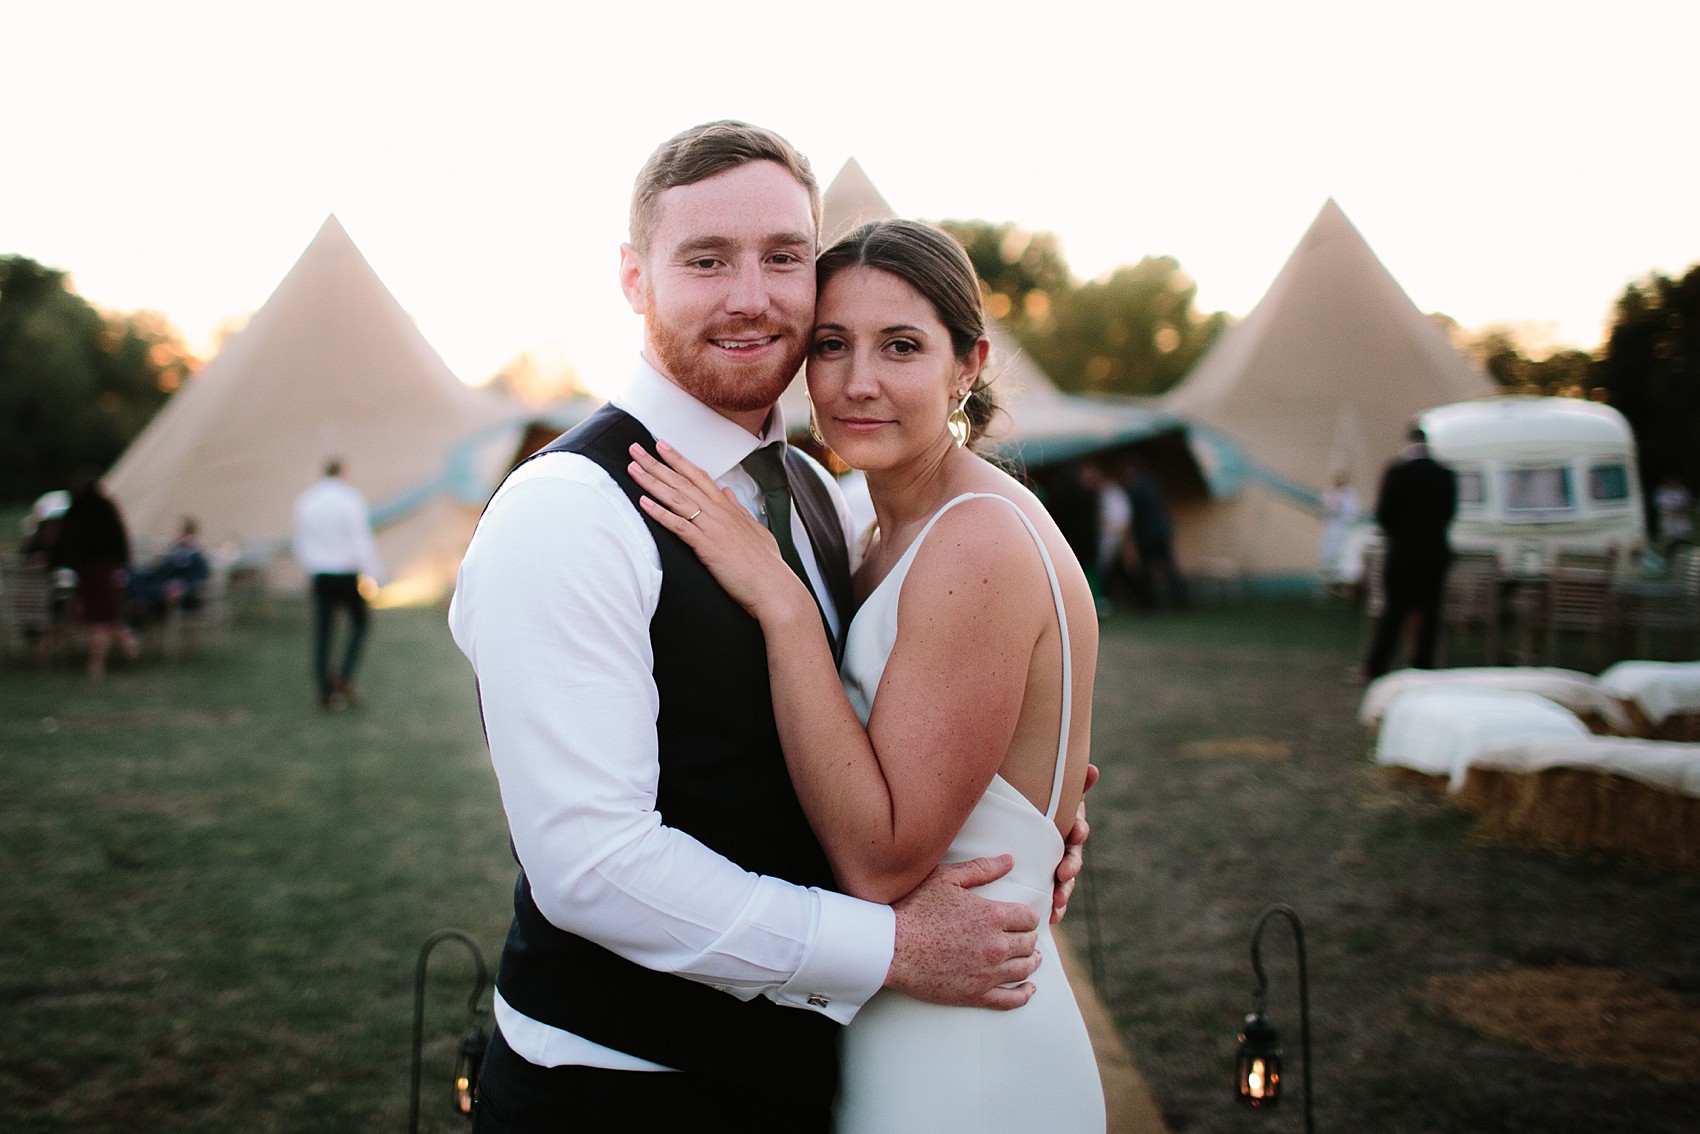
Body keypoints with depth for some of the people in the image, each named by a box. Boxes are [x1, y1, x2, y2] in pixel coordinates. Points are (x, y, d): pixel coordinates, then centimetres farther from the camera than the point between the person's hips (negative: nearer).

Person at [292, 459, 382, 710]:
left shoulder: (305, 501, 7)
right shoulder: (351, 498, -8)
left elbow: (301, 543, 14)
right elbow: (362, 540, -13)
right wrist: (374, 573, -7)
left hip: (319, 576, 4)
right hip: (346, 573, -4)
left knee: (322, 632, 7)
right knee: (359, 622, 13)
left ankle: (325, 692, 7)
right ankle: (345, 677, -2)